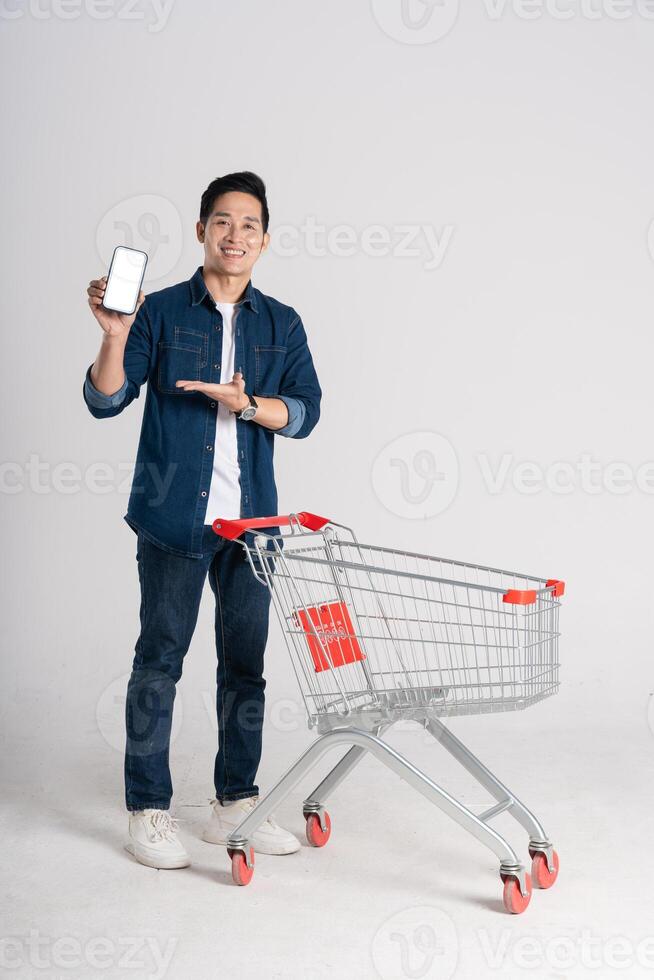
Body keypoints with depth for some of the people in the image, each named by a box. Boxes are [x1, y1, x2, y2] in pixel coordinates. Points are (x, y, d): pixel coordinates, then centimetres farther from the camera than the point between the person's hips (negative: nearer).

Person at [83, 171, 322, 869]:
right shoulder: (161, 312, 2)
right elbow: (105, 401, -4)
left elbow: (305, 410, 0)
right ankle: (147, 810, 14)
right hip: (173, 517, -3)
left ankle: (235, 804, 22)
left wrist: (245, 402, -17)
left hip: (250, 519, 3)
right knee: (159, 660, 2)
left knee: (246, 660, 9)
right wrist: (114, 336, -20)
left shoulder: (281, 324, 10)